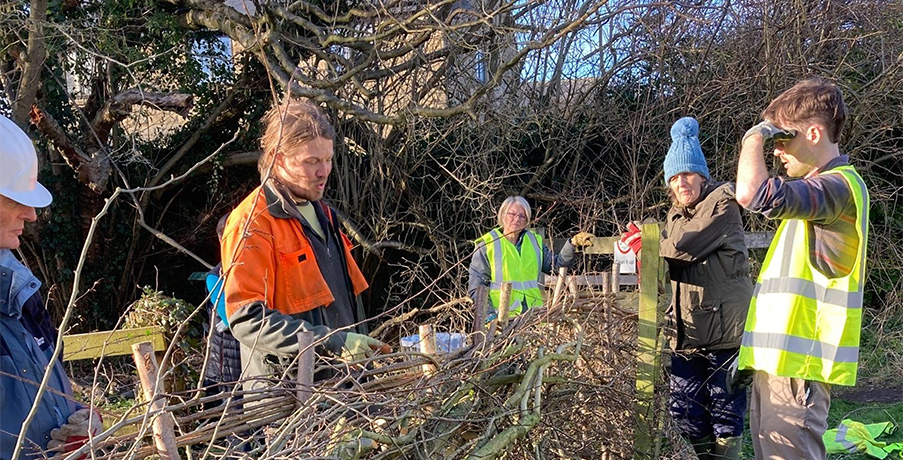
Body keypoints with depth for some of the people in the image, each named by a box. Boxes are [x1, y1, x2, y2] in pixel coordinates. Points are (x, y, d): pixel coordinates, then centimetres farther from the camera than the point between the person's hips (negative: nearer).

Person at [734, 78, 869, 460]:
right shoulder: (823, 187, 21)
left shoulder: (838, 184, -13)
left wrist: (754, 137, -15)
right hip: (778, 359, 10)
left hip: (797, 363, -10)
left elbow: (754, 194, -32)